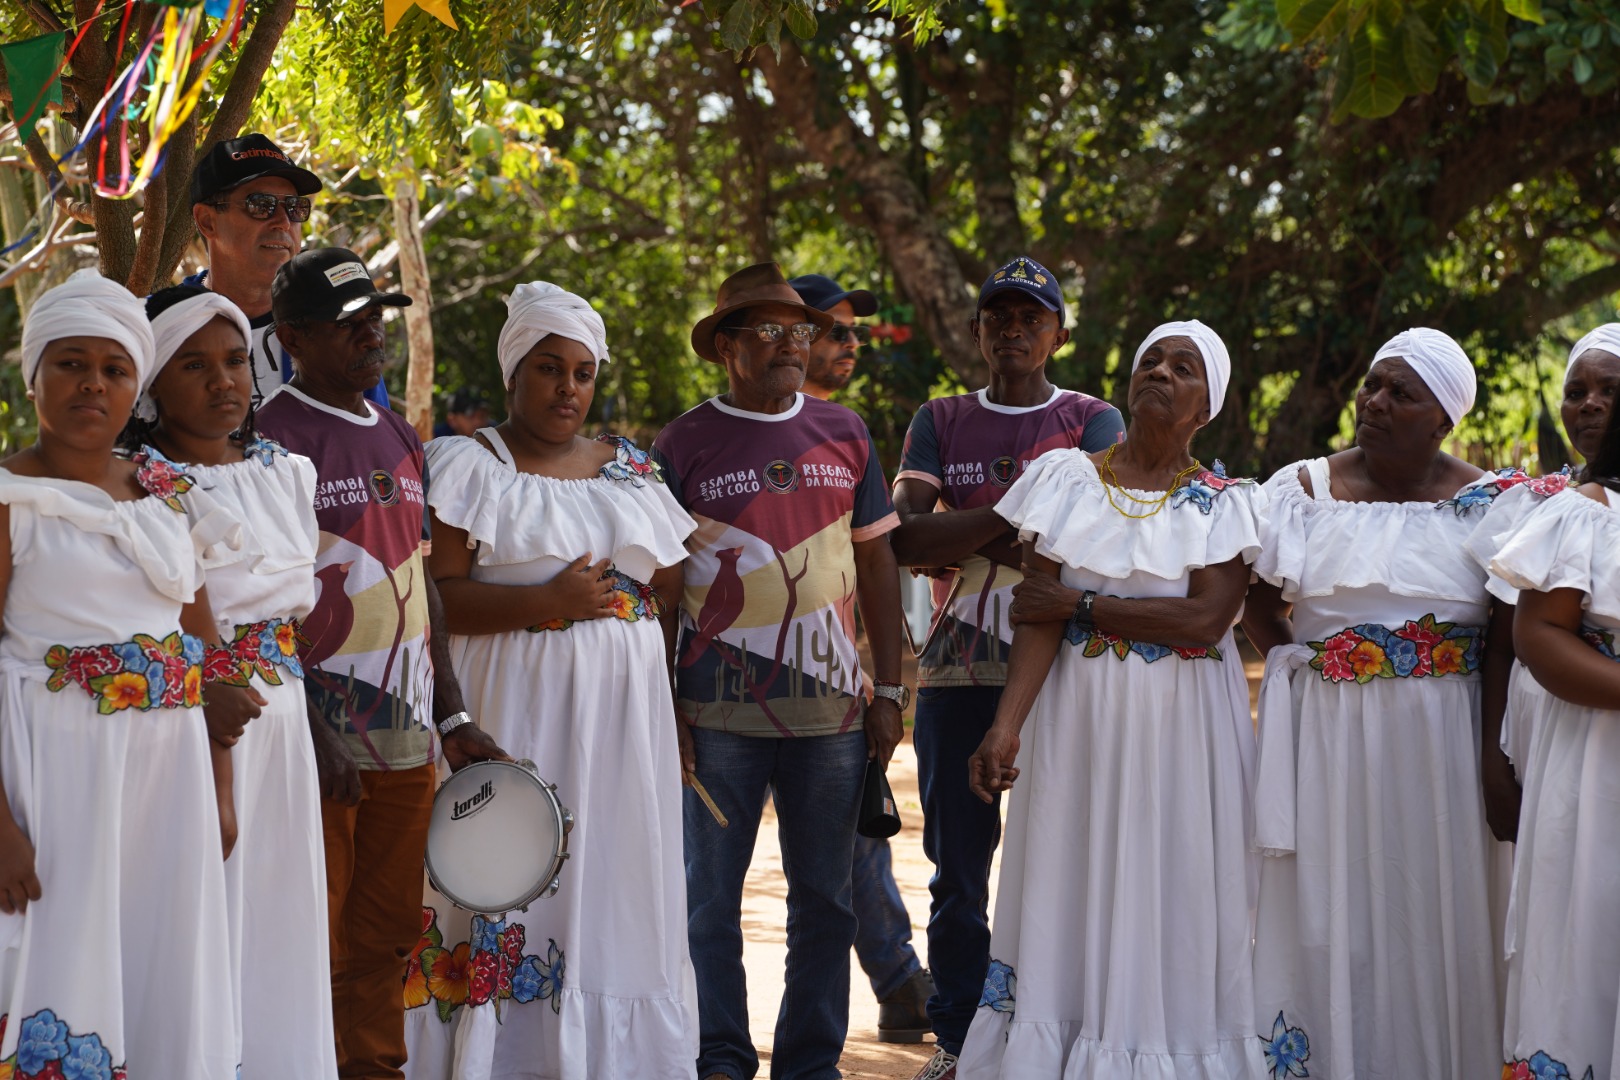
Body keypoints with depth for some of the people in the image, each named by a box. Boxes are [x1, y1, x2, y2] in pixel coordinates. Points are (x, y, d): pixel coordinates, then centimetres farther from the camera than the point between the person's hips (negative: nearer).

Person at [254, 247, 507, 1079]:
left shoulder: (400, 439, 15)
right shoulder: (271, 438, -9)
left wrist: (452, 718, 15)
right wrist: (308, 727, -19)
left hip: (405, 734, 7)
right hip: (320, 736, -7)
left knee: (386, 938, 12)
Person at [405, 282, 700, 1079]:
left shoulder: (631, 470, 15)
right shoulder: (467, 466, 0)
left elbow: (676, 589, 17)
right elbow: (434, 597, -10)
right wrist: (548, 602, -17)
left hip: (628, 713, 5)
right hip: (520, 712, -5)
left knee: (621, 883, 3)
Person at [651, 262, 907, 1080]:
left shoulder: (844, 435, 9)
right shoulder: (681, 447, 1)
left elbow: (877, 565, 12)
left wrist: (889, 691, 7)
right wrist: (662, 706, -5)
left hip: (829, 707, 3)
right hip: (718, 712, -3)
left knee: (825, 898, 8)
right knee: (711, 897, 3)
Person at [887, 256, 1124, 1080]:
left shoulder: (1093, 421, 7)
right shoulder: (939, 423, 13)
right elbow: (905, 537, -3)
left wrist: (961, 538, -10)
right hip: (956, 671, 2)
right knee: (958, 864, 5)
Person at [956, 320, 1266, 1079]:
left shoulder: (1224, 504, 1)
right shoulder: (1065, 481, 4)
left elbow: (1206, 619, -14)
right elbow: (1038, 615, -5)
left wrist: (1081, 603, -12)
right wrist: (1007, 724, -17)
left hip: (1180, 730, -1)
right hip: (1076, 719, 1)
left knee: (1171, 897, 1)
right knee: (1070, 890, 3)